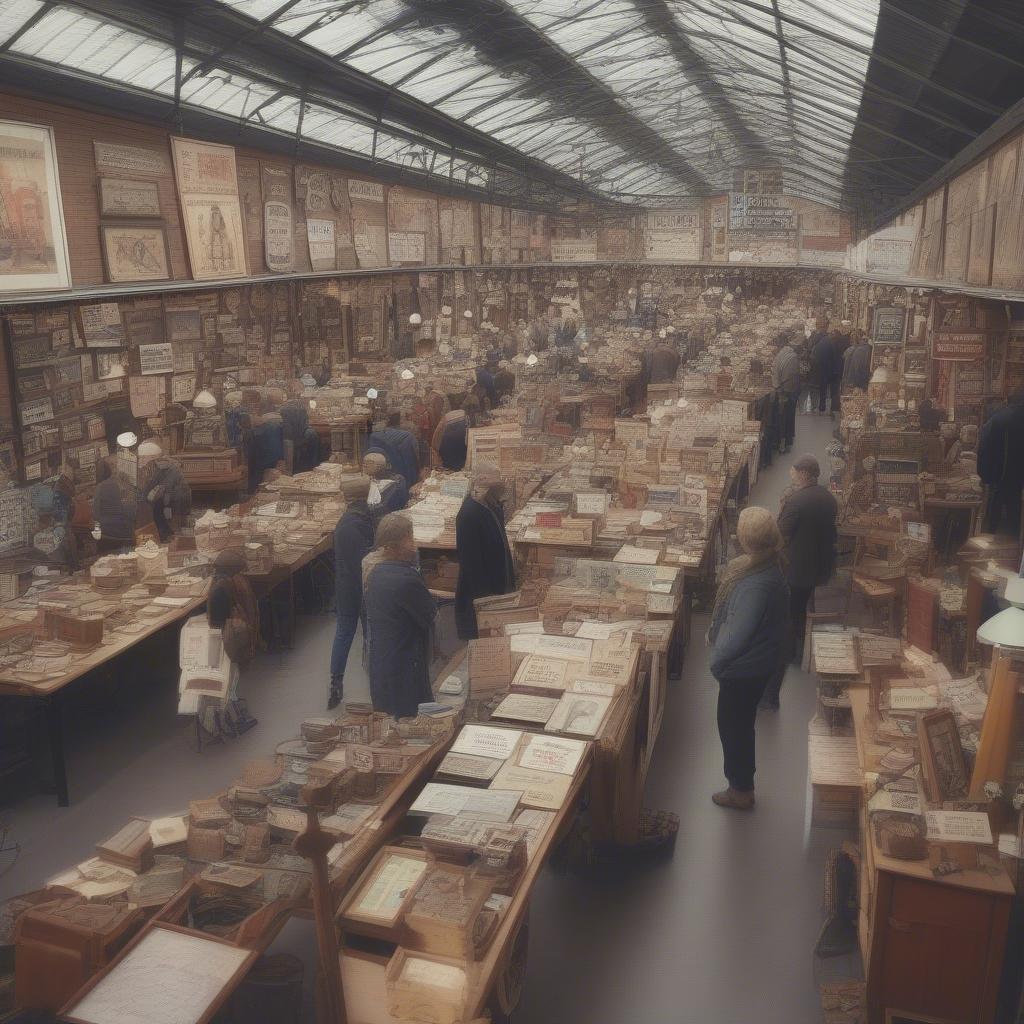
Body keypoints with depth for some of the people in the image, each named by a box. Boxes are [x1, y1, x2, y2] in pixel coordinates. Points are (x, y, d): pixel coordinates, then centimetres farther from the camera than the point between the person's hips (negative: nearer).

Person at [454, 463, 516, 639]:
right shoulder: (469, 513, -27)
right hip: (479, 592, -9)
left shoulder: (491, 504, -1)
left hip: (497, 583, 9)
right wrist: (482, 595, -21)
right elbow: (471, 559, -24)